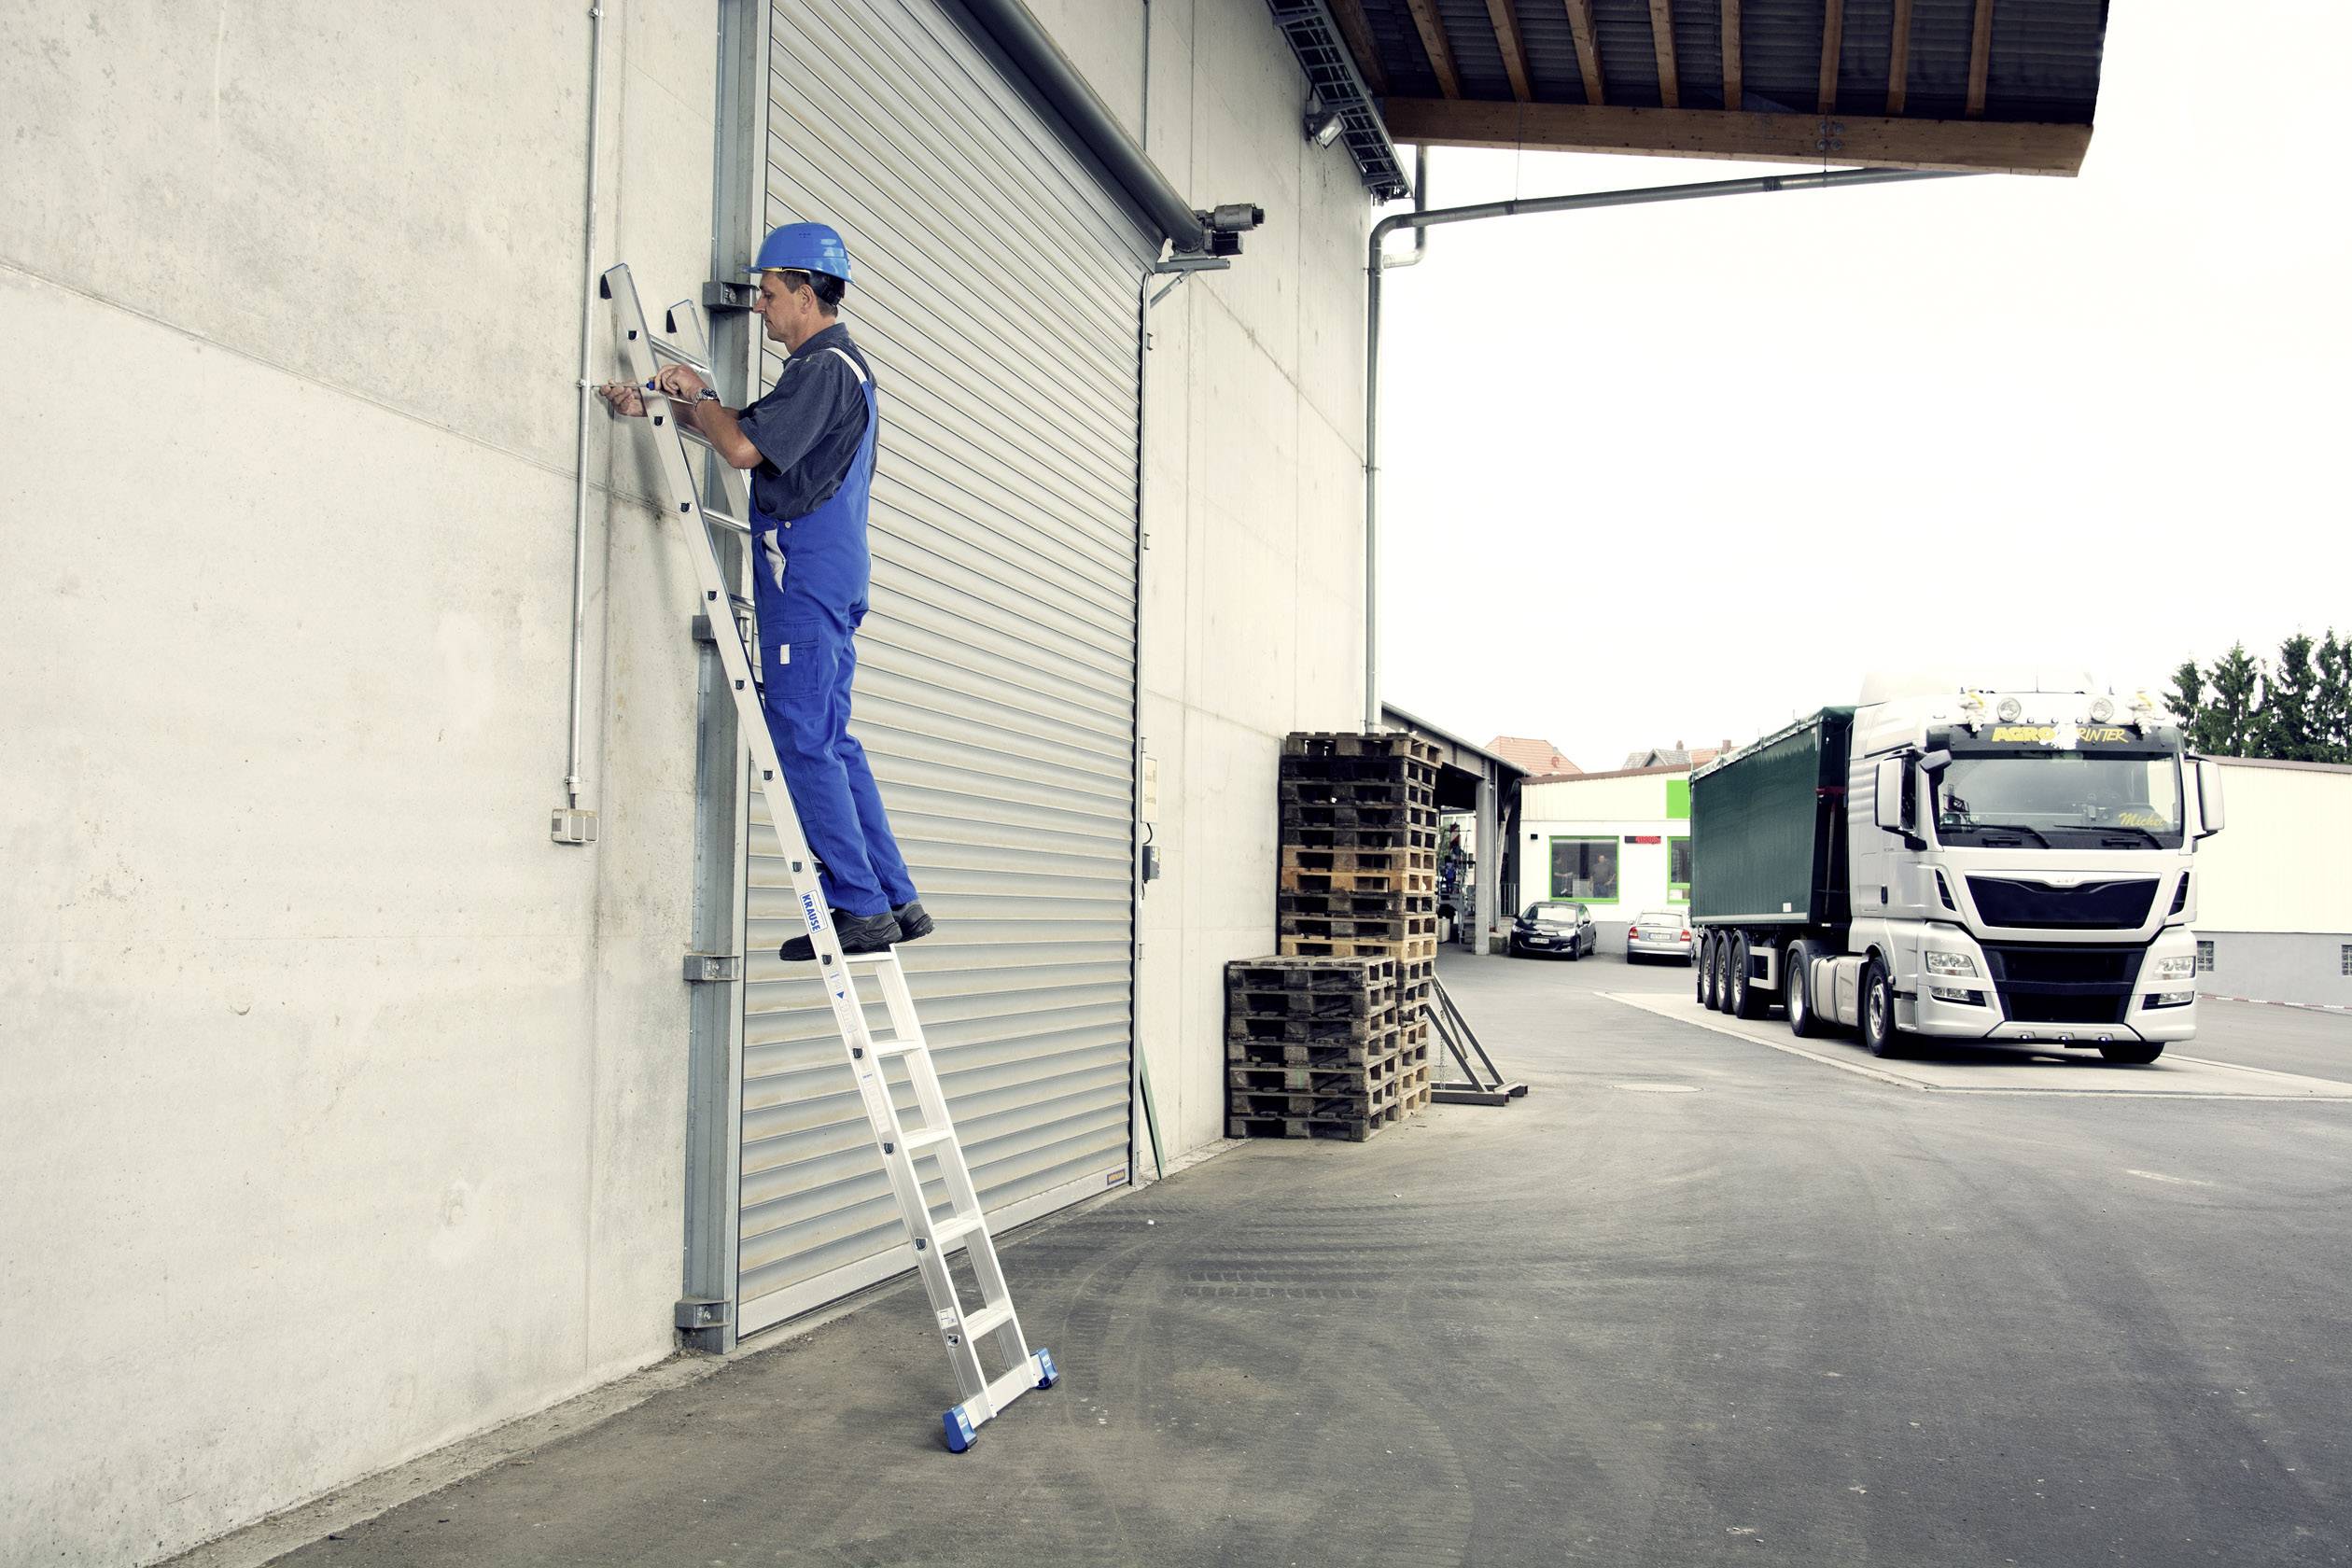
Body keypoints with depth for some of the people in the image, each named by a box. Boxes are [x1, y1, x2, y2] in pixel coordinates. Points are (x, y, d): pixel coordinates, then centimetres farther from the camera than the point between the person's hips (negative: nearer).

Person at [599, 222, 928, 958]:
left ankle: (861, 908, -8)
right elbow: (745, 430, 26)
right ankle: (897, 900, 10)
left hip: (804, 571, -10)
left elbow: (744, 447, -19)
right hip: (832, 574, 10)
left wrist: (693, 395, -2)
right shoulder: (838, 367, 23)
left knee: (804, 744, -9)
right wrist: (656, 404, 19)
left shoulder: (824, 368, -10)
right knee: (831, 744, 10)